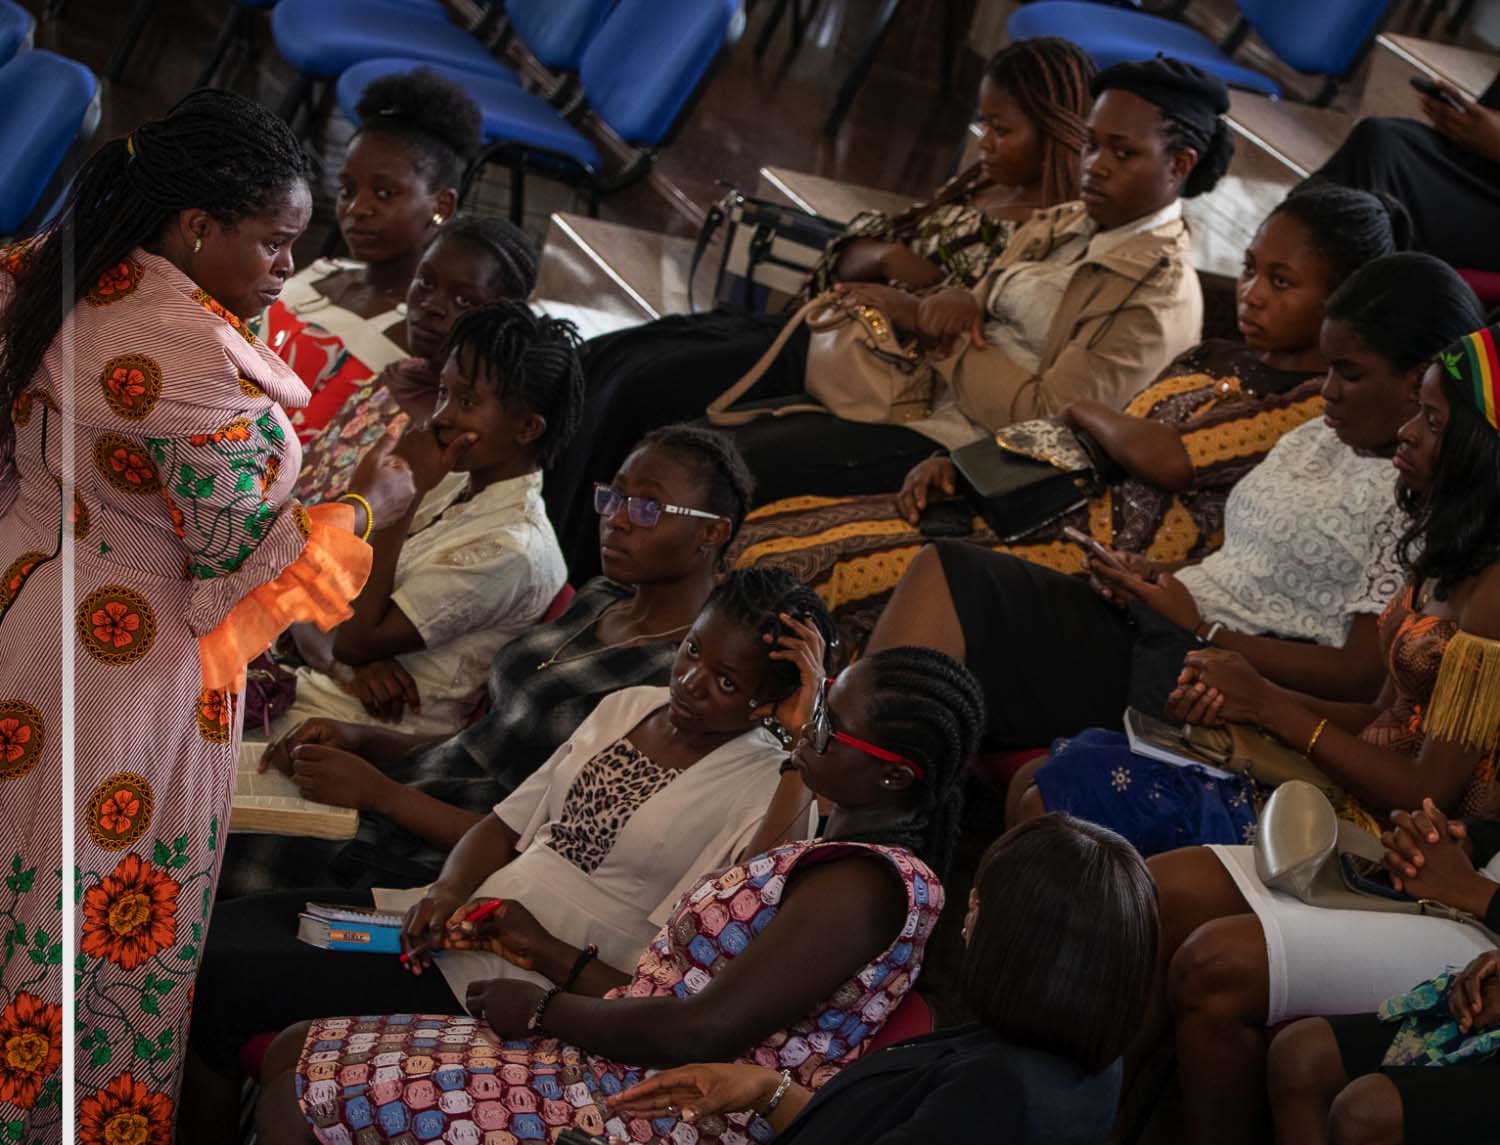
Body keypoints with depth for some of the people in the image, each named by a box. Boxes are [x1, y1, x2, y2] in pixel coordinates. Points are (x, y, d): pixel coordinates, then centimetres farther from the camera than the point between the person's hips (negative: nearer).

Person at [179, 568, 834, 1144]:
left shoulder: (772, 794, -12)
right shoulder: (627, 708, 10)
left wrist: (547, 952, -21)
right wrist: (449, 891, -5)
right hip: (455, 921, 8)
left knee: (220, 982, -15)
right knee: (224, 926, -1)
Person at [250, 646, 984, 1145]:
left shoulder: (867, 885, -20)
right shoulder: (837, 858, 13)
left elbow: (702, 1034, -24)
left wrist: (543, 1010, -11)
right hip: (611, 1068, 11)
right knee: (295, 1053, 11)